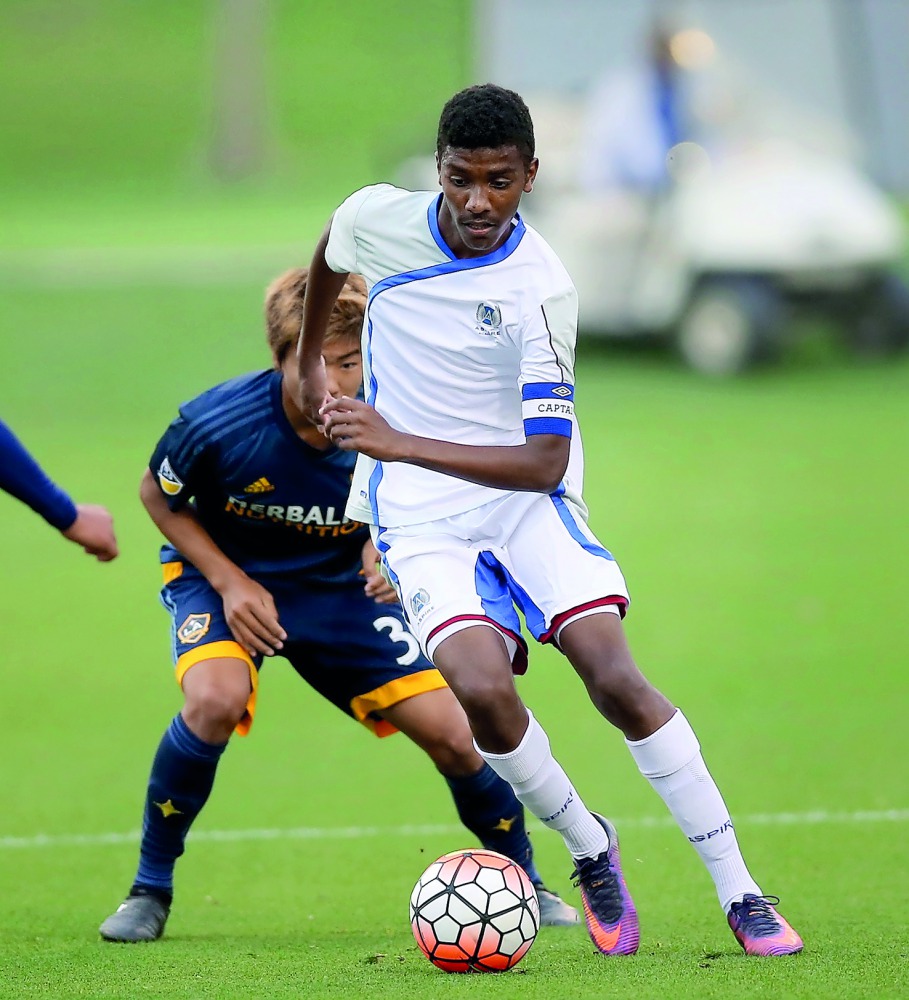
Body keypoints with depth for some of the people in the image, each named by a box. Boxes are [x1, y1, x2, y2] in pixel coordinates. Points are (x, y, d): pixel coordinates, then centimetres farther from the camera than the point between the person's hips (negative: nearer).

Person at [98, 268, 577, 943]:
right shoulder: (218, 424, -30)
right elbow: (159, 496, -9)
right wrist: (230, 582, -19)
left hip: (340, 585, 2)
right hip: (225, 574, -2)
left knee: (453, 734, -7)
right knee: (215, 699, -33)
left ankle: (524, 881, 22)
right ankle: (151, 887, -12)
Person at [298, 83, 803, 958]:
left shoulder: (540, 290, -20)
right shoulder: (378, 218, -9)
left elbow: (546, 461, -25)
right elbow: (329, 255, 19)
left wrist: (401, 443, -35)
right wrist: (308, 363, 29)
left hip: (526, 500, -2)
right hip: (420, 520, 2)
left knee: (615, 678, -19)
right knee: (483, 690, -23)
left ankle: (740, 895, -10)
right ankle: (591, 852, 2)